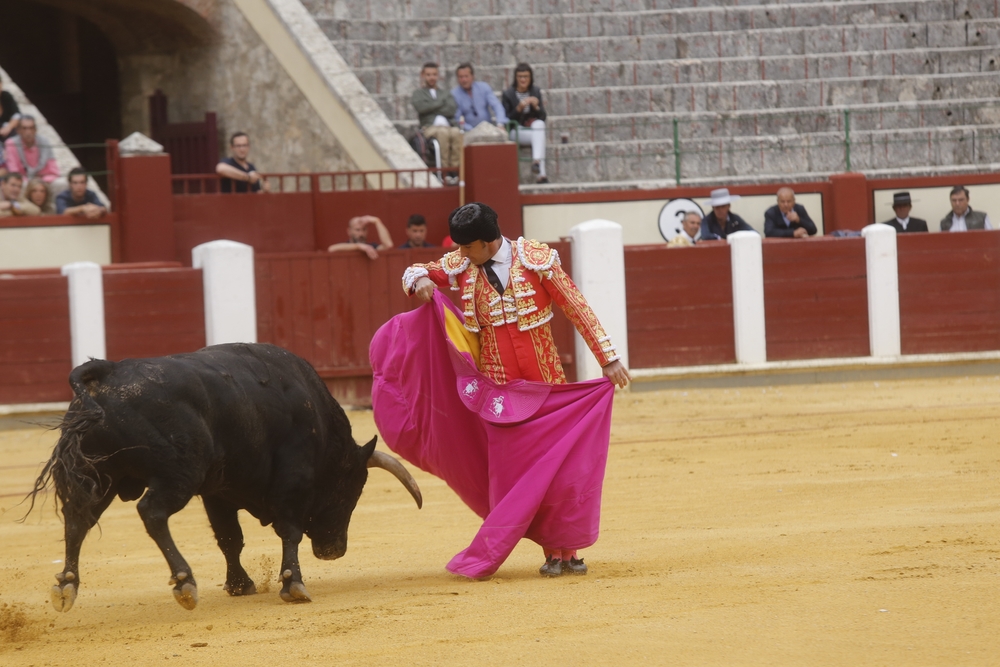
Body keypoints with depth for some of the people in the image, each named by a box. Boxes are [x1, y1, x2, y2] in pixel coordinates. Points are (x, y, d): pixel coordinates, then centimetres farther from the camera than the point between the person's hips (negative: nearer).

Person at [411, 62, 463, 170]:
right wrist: (441, 102, 5)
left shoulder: (445, 94, 28)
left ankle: (455, 168, -39)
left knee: (456, 132, -35)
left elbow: (452, 110, 7)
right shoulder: (418, 93, 21)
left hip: (449, 126, 3)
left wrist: (431, 108, 2)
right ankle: (445, 168, -39)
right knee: (443, 133, -38)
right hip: (430, 128, -3)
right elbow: (421, 107, -3)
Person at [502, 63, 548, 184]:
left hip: (535, 128, 3)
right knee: (539, 136, -32)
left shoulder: (535, 92, 7)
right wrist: (519, 108, -22)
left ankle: (536, 161, -47)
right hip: (516, 132, -3)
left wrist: (536, 106, -16)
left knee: (539, 124, -34)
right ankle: (541, 173, -41)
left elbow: (542, 117, 5)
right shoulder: (508, 94, -4)